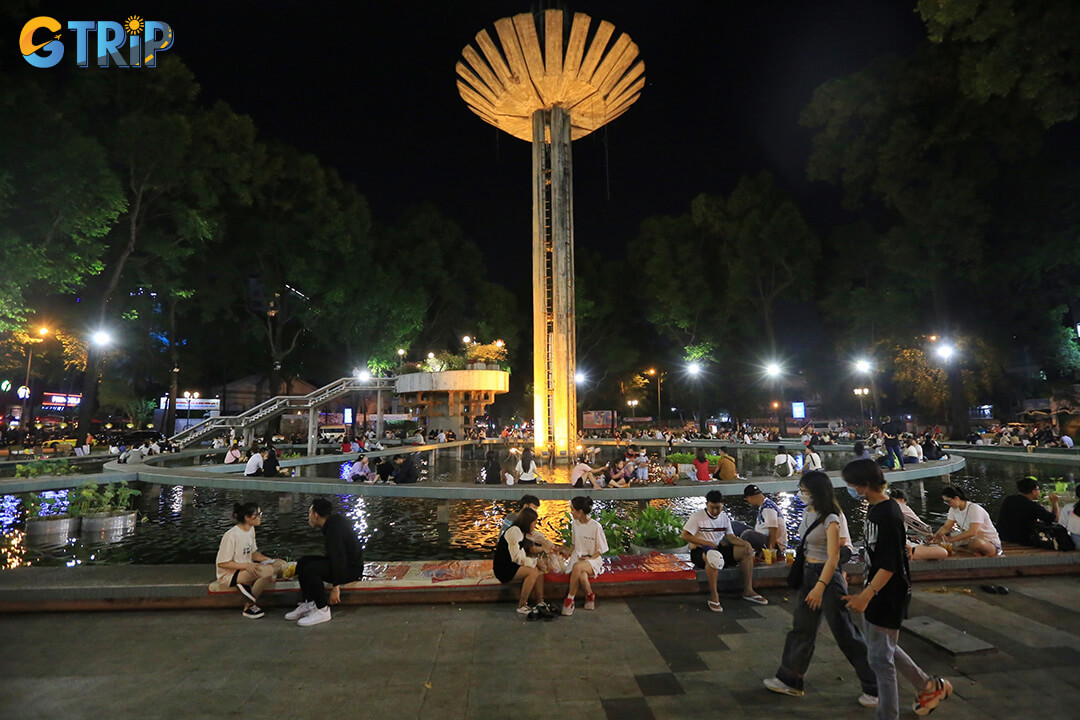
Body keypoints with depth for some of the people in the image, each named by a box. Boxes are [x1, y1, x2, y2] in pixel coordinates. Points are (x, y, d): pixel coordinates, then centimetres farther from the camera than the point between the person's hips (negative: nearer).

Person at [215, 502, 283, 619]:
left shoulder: (251, 530, 6)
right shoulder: (231, 535, -20)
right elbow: (222, 563, -19)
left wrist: (265, 559, -4)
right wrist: (246, 566, -26)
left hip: (246, 569, 9)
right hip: (228, 575, -9)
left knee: (280, 564, -6)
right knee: (267, 570, -32)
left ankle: (248, 585, -11)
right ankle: (249, 606, -14)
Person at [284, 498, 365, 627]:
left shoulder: (334, 530, -25)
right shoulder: (335, 520, 6)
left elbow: (339, 560, -27)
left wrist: (335, 588, -24)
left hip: (352, 568, -11)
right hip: (342, 561, 11)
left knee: (311, 569, -27)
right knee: (303, 562, 6)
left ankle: (323, 611, -14)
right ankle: (307, 604, 9)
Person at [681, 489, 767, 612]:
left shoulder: (724, 517, 11)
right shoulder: (697, 517, -8)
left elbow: (731, 537, 8)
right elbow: (685, 536, -14)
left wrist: (745, 543, -13)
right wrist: (706, 543, -21)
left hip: (719, 548, 7)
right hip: (700, 551, -6)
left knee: (747, 551, -8)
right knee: (713, 556, -40)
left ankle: (748, 591, -2)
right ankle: (714, 596, -29)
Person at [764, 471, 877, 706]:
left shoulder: (830, 519, -18)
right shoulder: (808, 514, 6)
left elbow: (833, 557, -23)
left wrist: (820, 587, -29)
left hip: (827, 576, -9)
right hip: (807, 574, 9)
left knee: (845, 633, 3)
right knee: (801, 628, 15)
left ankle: (872, 688, 21)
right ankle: (790, 680, 26)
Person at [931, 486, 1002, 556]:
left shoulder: (974, 509, -22)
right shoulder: (953, 509, 2)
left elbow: (972, 532, -32)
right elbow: (946, 527, 4)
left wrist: (950, 539, -36)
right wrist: (935, 536, -16)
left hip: (990, 543, -7)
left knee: (977, 543, -43)